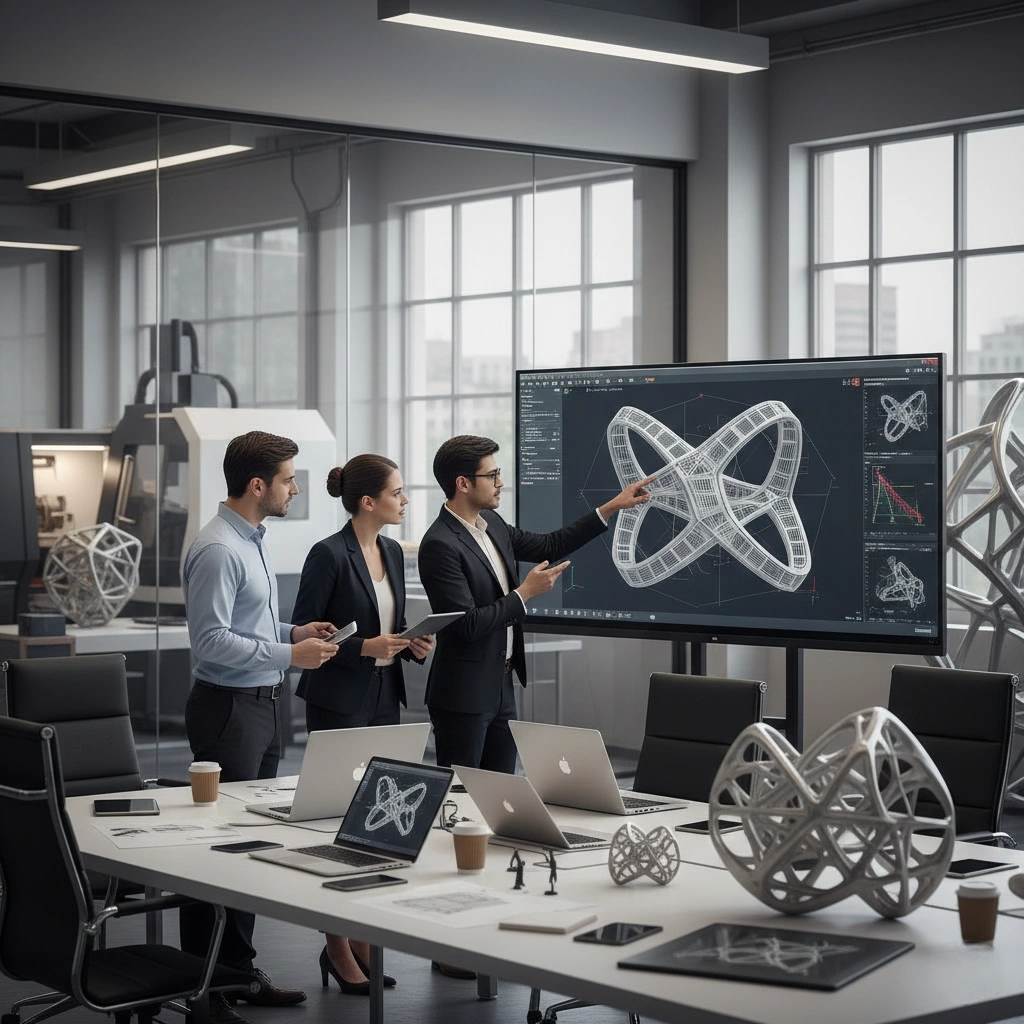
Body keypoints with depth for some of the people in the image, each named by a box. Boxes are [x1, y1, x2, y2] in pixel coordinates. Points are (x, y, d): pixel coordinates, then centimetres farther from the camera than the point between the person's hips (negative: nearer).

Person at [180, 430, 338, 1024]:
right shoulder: (218, 550, -18)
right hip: (229, 708, -10)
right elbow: (211, 640, -23)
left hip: (262, 706, 10)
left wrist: (294, 631, 9)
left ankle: (239, 968, 26)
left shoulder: (253, 541, 13)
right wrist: (289, 655, -20)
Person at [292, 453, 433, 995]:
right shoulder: (329, 554, -14)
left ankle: (361, 941, 18)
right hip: (338, 703, -7)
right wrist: (364, 648, -20)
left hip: (384, 700, 8)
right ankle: (338, 949, 9)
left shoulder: (392, 552, 10)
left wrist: (413, 644, 1)